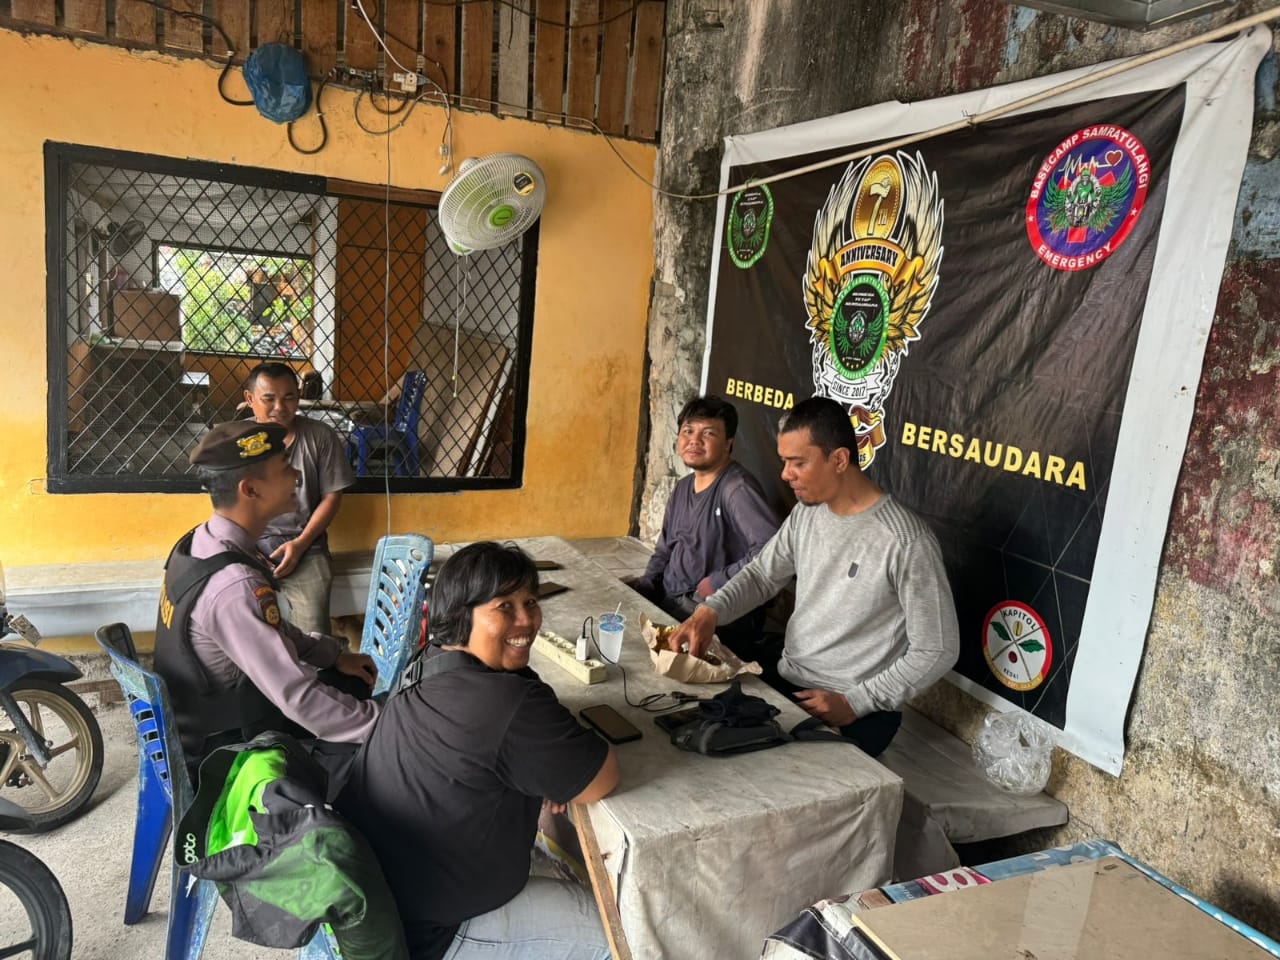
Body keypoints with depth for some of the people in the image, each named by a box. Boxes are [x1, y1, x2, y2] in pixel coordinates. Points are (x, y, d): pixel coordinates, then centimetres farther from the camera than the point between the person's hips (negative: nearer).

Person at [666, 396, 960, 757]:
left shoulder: (906, 542, -21)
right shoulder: (805, 514, 2)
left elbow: (937, 651, -15)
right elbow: (762, 573, 12)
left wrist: (855, 703, -18)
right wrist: (710, 610, -7)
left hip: (857, 710, -6)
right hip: (785, 682, 7)